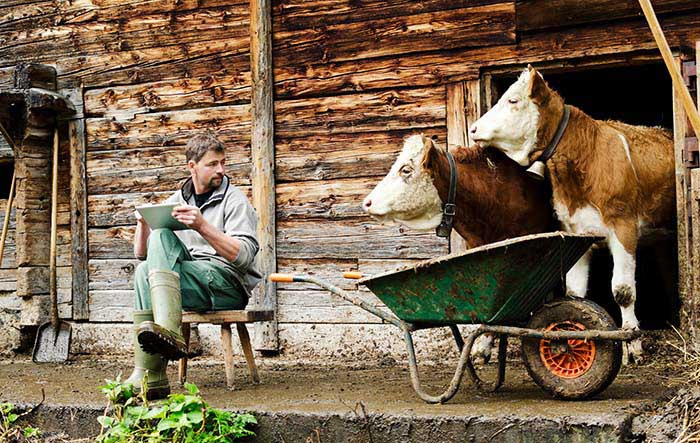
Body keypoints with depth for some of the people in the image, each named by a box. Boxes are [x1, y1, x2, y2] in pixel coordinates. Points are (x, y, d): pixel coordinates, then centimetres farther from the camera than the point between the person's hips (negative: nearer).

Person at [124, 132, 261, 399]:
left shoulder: (234, 200, 3)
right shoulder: (176, 200, 20)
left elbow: (245, 257, -13)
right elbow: (141, 254, 19)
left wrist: (202, 226, -23)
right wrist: (142, 222, -2)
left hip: (229, 285, -5)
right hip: (190, 284, 5)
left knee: (161, 237, -24)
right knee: (144, 271, -27)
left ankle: (167, 330, -44)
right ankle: (150, 377, -34)